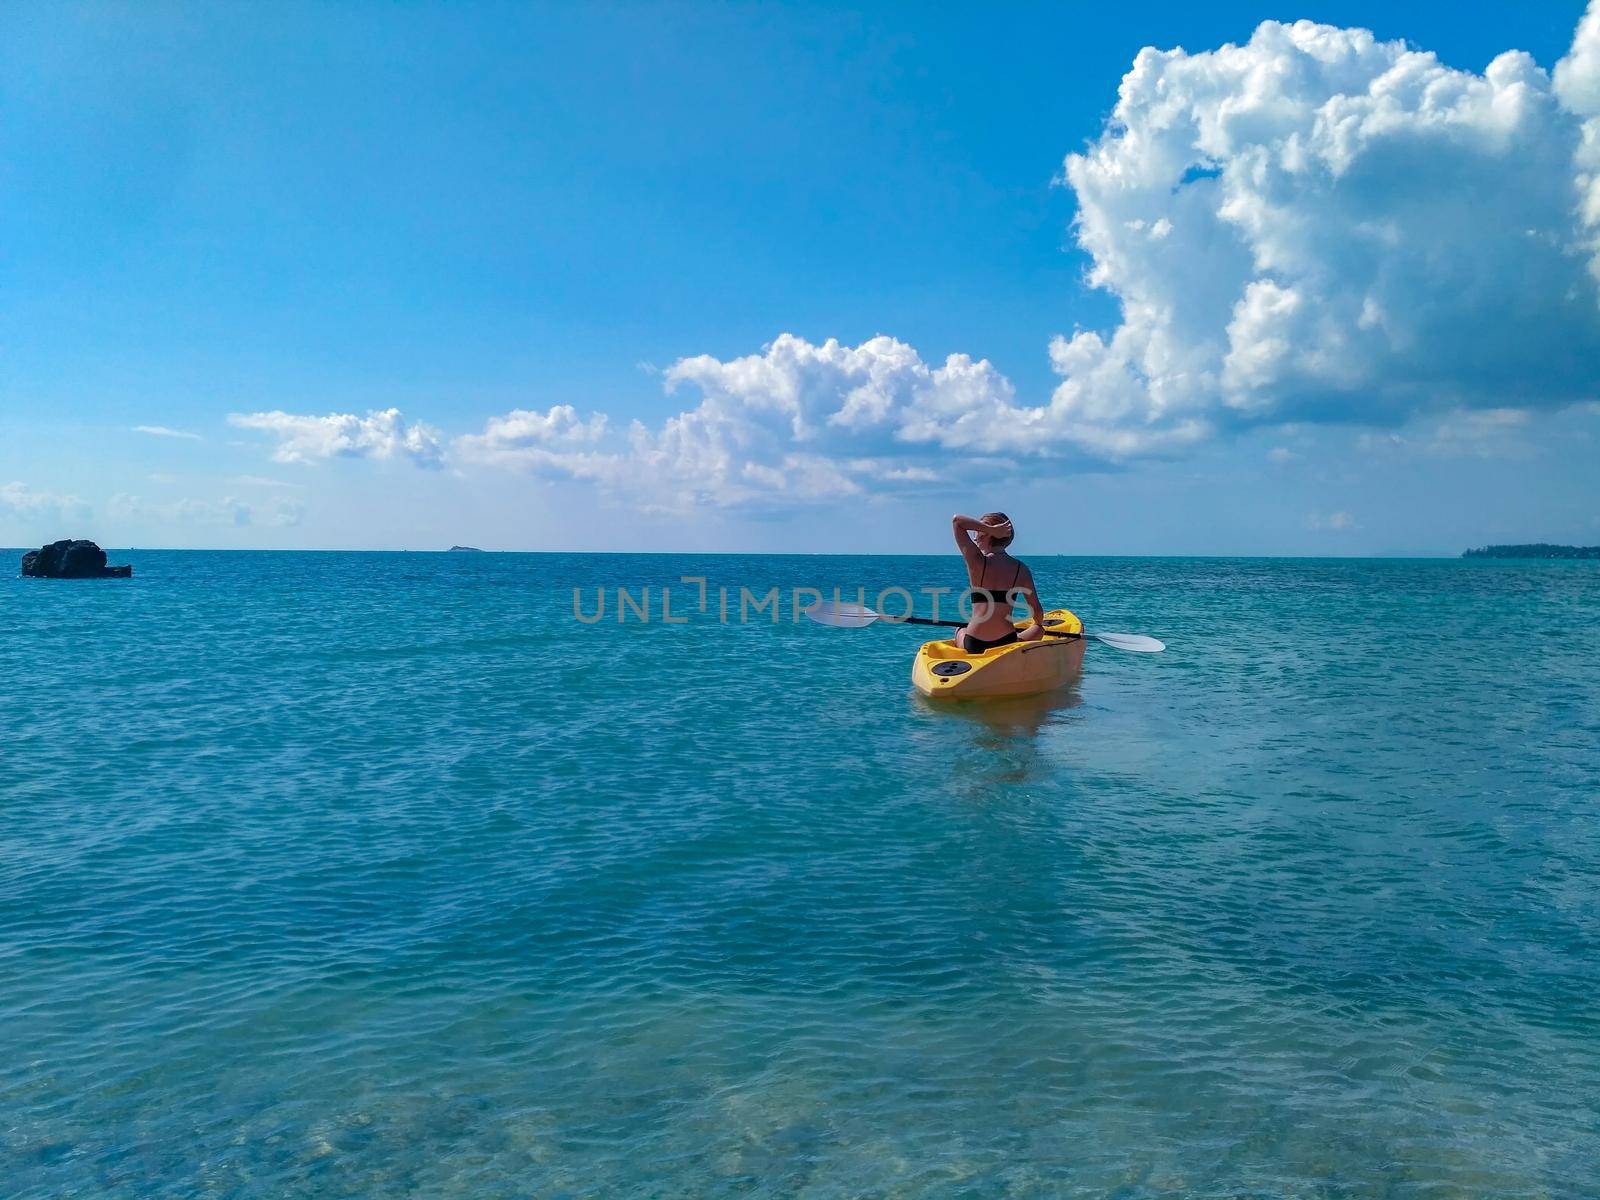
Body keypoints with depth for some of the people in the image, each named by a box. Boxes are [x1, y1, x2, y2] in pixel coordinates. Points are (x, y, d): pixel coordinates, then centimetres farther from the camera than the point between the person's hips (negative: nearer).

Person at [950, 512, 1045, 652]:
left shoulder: (977, 562, -9)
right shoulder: (1021, 569, -2)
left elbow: (956, 520, -5)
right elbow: (1037, 610, 5)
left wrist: (991, 529, -8)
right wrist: (1038, 626, 27)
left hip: (973, 646, -1)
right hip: (1008, 644, 1)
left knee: (960, 630, 37)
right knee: (1038, 630, 33)